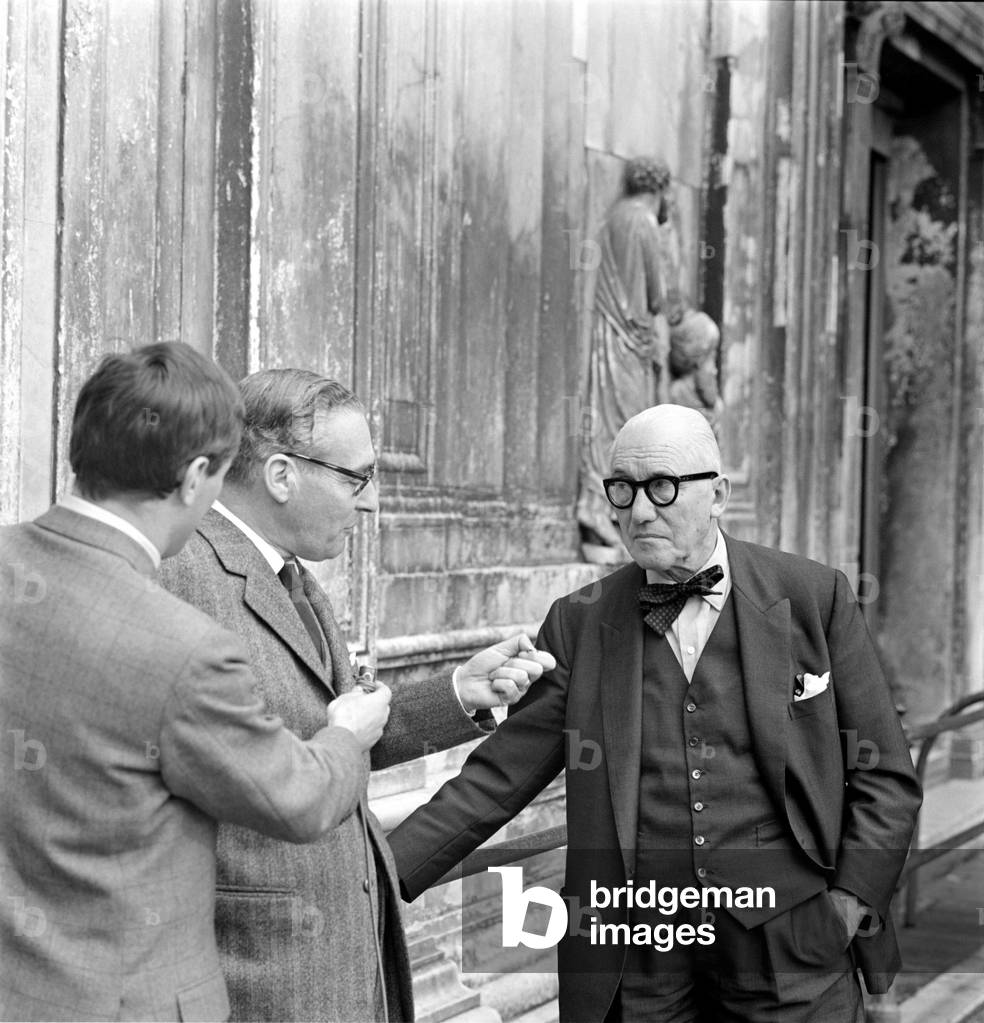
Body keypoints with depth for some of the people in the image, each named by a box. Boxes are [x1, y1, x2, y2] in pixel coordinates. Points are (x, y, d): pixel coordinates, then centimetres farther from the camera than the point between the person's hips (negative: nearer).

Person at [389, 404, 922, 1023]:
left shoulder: (815, 597, -2)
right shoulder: (580, 623, 2)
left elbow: (884, 774, 2)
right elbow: (498, 777, -1)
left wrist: (851, 900, -8)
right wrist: (381, 877, -10)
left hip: (791, 951, -1)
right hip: (637, 960, 1)